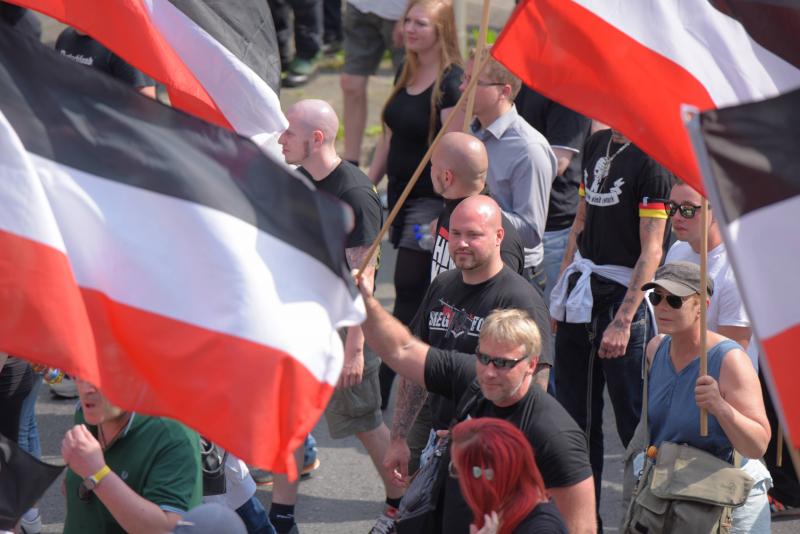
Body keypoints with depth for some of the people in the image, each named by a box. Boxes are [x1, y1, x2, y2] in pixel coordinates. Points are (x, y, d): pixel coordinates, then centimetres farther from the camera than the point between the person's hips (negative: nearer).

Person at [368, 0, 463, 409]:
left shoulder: (451, 82, -15)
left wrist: (442, 216, -22)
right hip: (401, 196, 9)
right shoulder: (407, 75, 11)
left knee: (409, 293, -7)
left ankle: (381, 395, -4)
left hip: (430, 201, -9)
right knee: (414, 297, 13)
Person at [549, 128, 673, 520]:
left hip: (624, 297, -8)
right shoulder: (596, 145, 10)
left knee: (633, 421, -3)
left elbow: (652, 250, -18)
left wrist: (623, 321, -23)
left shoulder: (651, 161, -15)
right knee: (575, 418, 15)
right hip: (581, 297, 8)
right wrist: (560, 292, 15)